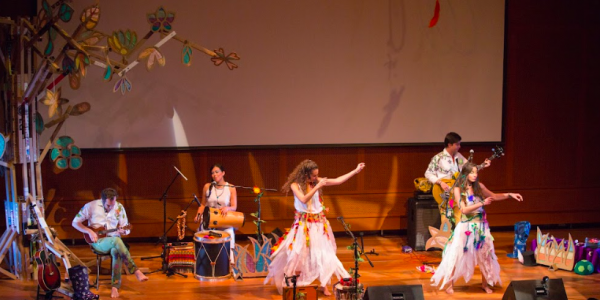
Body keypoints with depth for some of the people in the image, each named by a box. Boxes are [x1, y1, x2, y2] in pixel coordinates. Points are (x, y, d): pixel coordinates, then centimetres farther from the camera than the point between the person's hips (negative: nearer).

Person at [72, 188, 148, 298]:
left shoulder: (119, 207, 3)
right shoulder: (91, 206, -6)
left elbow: (126, 229, 7)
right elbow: (75, 222, -1)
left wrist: (123, 231, -18)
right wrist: (89, 231, -16)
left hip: (113, 240, 3)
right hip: (98, 242, -3)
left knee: (116, 251, -36)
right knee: (116, 240, -36)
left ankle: (115, 286, -33)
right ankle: (136, 272, -37)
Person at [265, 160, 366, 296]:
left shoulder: (317, 181, -2)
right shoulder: (295, 185, -11)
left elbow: (338, 181, -1)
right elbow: (304, 199, -25)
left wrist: (356, 171, -4)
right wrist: (317, 186, -27)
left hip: (319, 223, 3)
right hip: (303, 224, -3)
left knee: (323, 252, 2)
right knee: (299, 254, 1)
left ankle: (324, 285, 11)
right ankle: (293, 284, 15)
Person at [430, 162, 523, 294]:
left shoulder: (479, 187, 2)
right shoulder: (458, 189, -9)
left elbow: (494, 196, 16)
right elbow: (464, 209, -17)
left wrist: (510, 195, 3)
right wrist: (482, 203, -23)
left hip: (481, 226, 4)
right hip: (466, 227, -4)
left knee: (485, 255, 10)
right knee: (457, 256, -4)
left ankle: (485, 283, 26)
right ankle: (450, 285, 6)